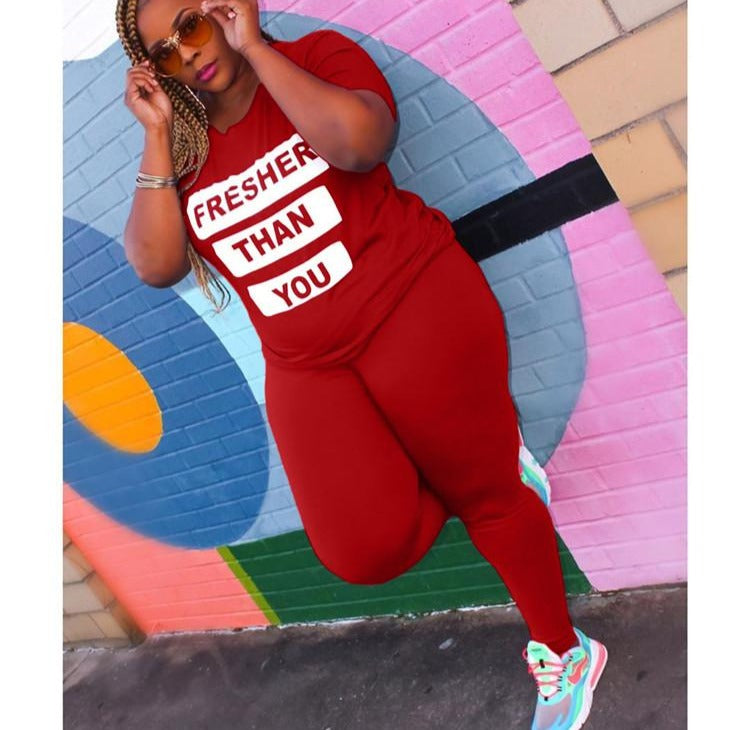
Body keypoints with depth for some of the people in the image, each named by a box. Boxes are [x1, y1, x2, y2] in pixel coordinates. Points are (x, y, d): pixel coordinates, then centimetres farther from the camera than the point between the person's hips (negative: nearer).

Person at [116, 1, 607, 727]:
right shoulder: (180, 149, 10)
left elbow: (360, 142, -21)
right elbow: (155, 265, -3)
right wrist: (158, 131, -3)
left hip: (414, 306, -3)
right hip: (307, 365, 3)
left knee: (484, 491, 3)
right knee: (366, 551, -12)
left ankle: (562, 651, 30)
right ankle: (466, 435, 18)